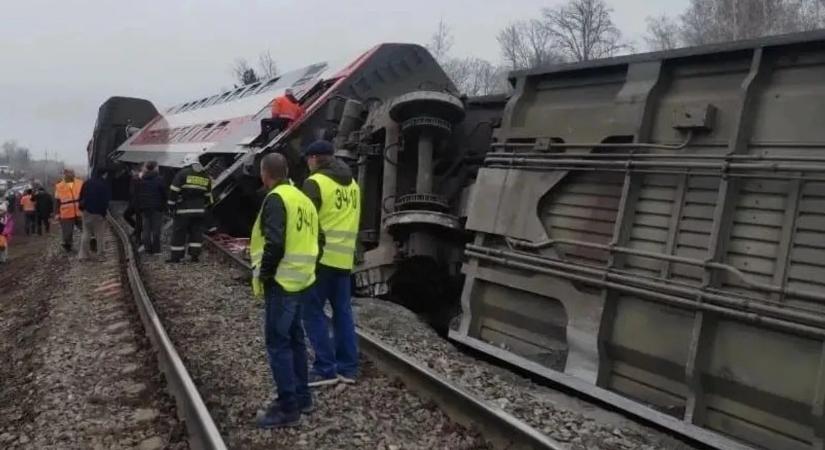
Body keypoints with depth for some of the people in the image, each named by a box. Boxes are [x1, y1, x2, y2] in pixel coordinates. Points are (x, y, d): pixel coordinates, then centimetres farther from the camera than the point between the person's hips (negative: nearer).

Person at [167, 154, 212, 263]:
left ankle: (176, 256, 4)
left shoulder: (183, 173, -5)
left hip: (183, 209, -4)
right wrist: (206, 206, 26)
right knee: (196, 233, 9)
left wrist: (172, 205, -3)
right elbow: (208, 195, 17)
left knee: (179, 233, 2)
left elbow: (174, 191, -9)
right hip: (199, 210, 4)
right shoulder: (205, 176, 12)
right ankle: (195, 255, 7)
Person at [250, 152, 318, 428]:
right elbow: (309, 240, 16)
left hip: (282, 283, -9)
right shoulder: (303, 199, 14)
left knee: (277, 343, -3)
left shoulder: (276, 199, -14)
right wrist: (302, 269, 17)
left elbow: (275, 243, -23)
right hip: (301, 281, 9)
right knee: (294, 338, 18)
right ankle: (302, 397, 26)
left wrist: (263, 275, -12)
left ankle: (288, 408, 2)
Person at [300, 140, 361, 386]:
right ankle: (347, 368, 15)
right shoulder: (352, 184, 15)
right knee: (343, 311, 12)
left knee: (313, 311, 0)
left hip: (321, 257, -7)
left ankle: (325, 369, -1)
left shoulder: (315, 183, -9)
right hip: (344, 258, 7)